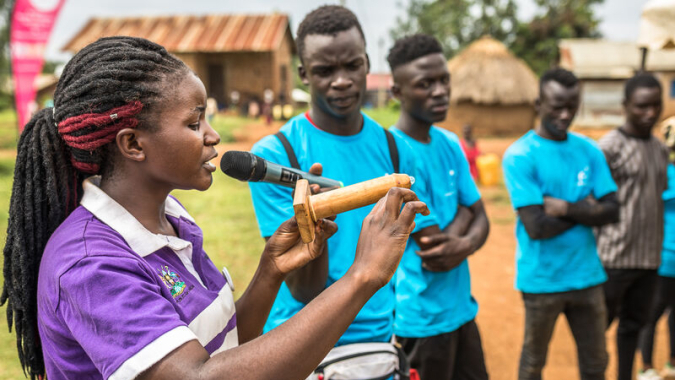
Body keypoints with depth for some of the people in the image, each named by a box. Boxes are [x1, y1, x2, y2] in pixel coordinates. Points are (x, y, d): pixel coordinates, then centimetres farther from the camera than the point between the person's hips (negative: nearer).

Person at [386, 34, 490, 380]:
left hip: (461, 309, 7)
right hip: (420, 319, -7)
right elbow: (433, 248, -21)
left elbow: (480, 219, 5)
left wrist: (465, 244, -17)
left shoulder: (450, 144, 5)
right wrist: (462, 214, -4)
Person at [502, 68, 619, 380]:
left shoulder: (589, 150, 4)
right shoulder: (519, 156, -12)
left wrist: (567, 208, -16)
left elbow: (612, 211, -3)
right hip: (542, 280, -4)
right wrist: (585, 210, -8)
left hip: (587, 275, 4)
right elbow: (537, 227, -20)